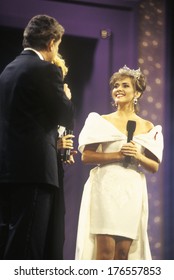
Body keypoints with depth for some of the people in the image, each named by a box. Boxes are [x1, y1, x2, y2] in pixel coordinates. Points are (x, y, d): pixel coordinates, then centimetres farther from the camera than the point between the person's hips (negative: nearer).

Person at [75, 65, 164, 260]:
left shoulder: (147, 127, 11)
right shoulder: (102, 121, 6)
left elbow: (154, 166, 10)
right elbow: (86, 156, -2)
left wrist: (138, 156, -9)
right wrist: (117, 155, -12)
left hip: (132, 191, 2)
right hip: (105, 188, -2)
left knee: (123, 252, 1)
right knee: (105, 250, -10)